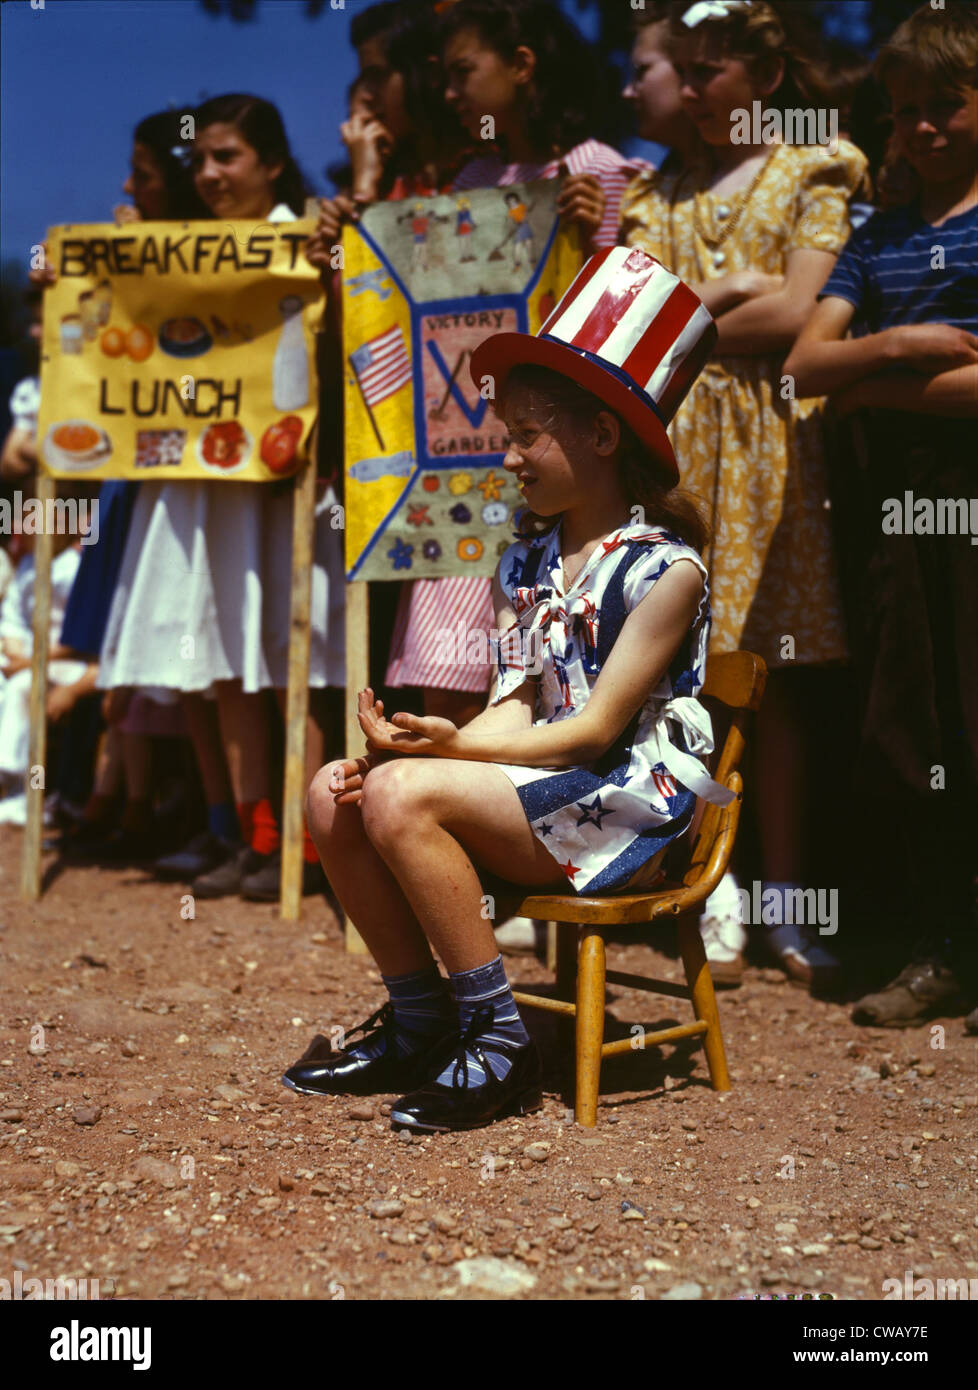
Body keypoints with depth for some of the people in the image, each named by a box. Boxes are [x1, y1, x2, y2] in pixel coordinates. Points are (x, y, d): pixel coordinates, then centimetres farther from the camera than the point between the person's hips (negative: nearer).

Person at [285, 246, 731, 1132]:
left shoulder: (664, 568, -11)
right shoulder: (523, 560, 12)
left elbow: (594, 729, -16)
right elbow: (515, 706, 4)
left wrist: (453, 746, -25)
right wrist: (418, 747, -14)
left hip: (631, 802, -8)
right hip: (541, 786, 8)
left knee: (403, 796, -26)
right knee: (335, 793, -9)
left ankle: (499, 1047, -15)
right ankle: (419, 1022, 3)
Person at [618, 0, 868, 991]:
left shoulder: (816, 172, 7)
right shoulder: (658, 191, 18)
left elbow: (798, 312, -6)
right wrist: (730, 291, -6)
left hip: (771, 437, -2)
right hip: (673, 435, 3)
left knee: (777, 676, -1)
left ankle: (782, 898, 6)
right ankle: (717, 890, 4)